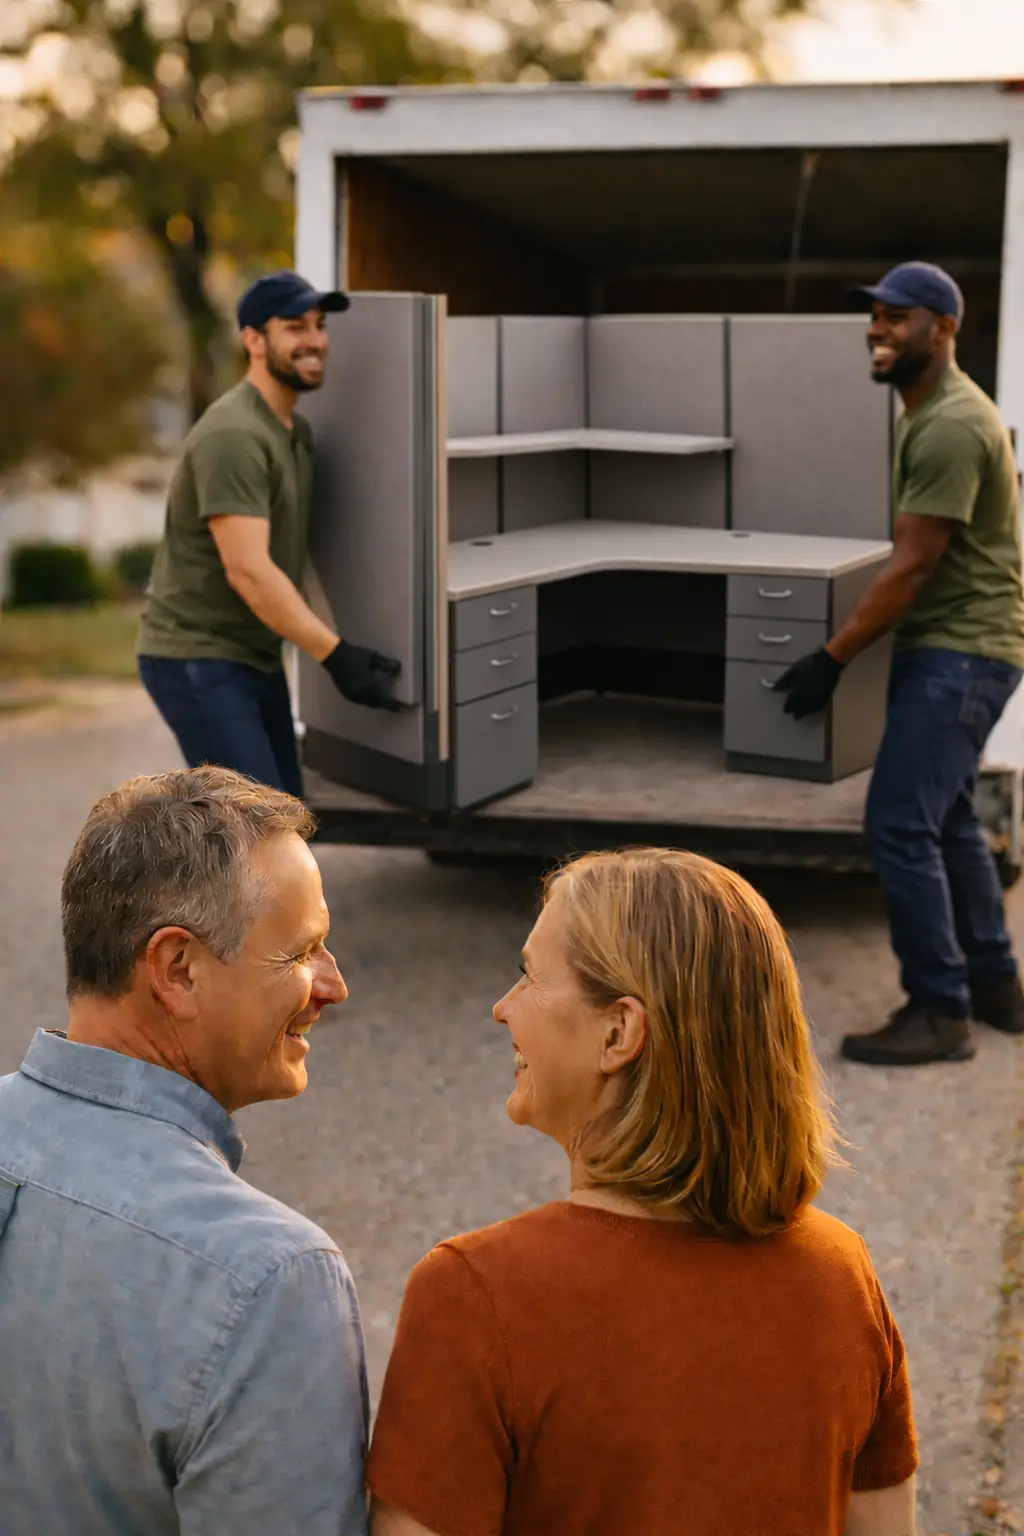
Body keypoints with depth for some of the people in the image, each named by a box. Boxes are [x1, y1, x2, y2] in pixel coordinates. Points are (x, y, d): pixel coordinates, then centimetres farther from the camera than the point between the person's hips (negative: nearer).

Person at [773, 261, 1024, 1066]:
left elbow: (910, 567, -22)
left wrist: (831, 659, -18)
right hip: (954, 644, 11)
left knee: (900, 824, -11)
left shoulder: (951, 426, -20)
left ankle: (941, 1012, -4)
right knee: (947, 818, 17)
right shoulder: (933, 413, 14)